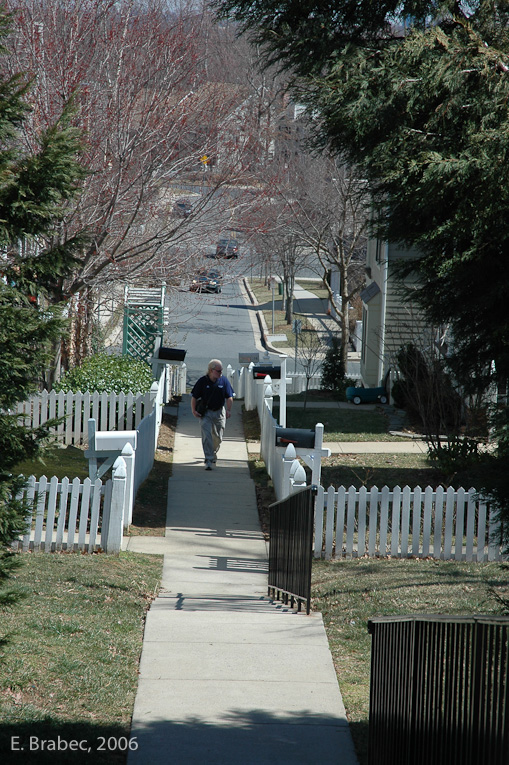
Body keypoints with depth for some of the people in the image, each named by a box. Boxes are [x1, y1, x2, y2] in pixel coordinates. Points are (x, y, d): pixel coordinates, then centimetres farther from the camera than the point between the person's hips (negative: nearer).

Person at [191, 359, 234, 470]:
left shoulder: (224, 381, -3)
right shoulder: (202, 381, -7)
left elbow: (229, 397, 3)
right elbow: (194, 397, 0)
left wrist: (228, 410, -8)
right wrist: (193, 410, -9)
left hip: (219, 412, 2)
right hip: (205, 412, -2)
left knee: (218, 437, 12)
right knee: (206, 435, -13)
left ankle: (213, 453, 41)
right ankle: (209, 460, -15)